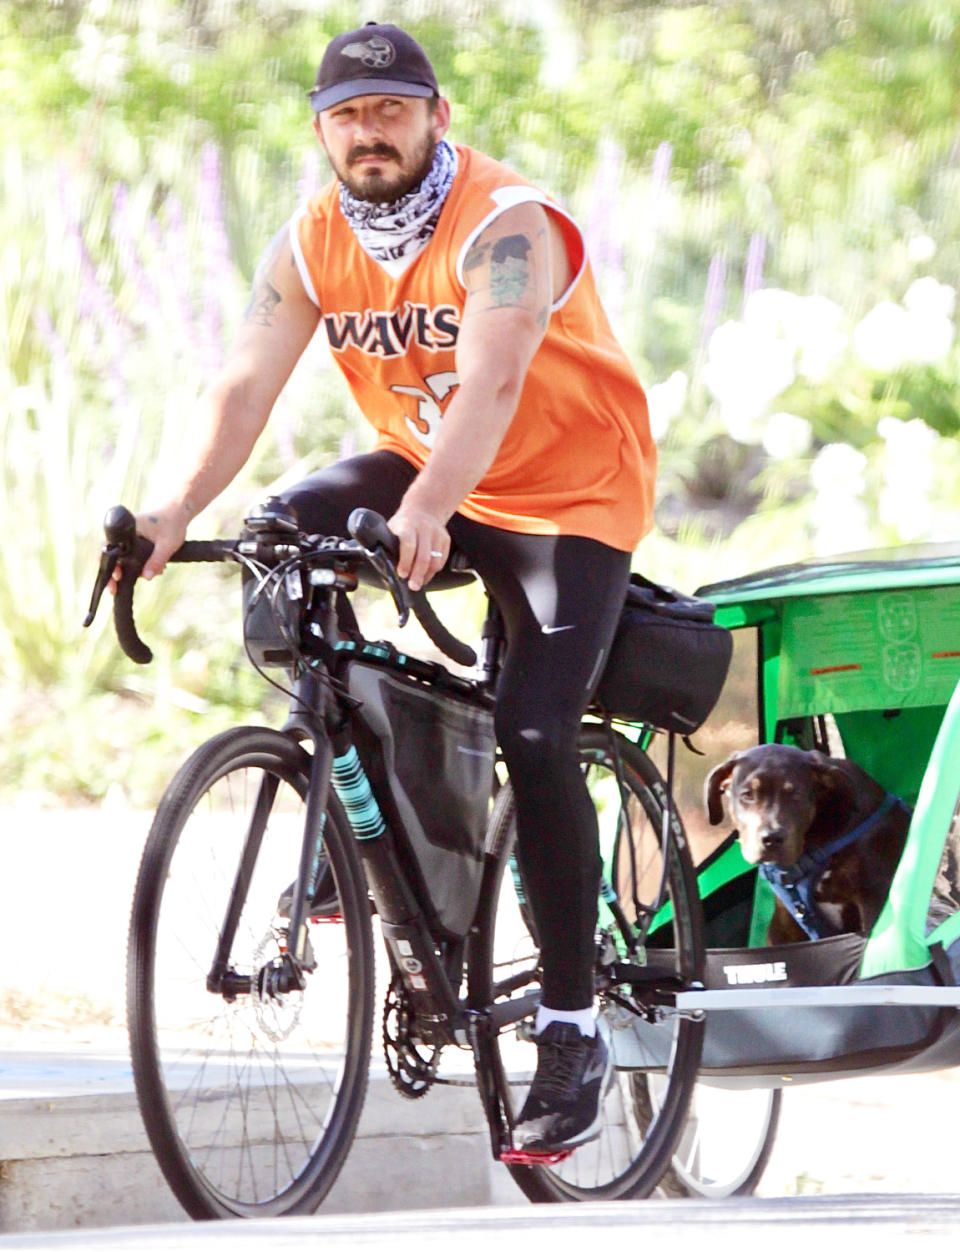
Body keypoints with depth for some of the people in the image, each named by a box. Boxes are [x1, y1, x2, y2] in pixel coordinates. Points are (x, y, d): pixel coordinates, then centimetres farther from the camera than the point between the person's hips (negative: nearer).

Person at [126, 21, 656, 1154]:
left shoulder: (506, 225, -24)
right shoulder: (310, 245, -7)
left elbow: (491, 382, -39)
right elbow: (246, 385, -17)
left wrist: (428, 510, -55)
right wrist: (180, 509, -34)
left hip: (566, 495, -6)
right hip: (419, 473, 6)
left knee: (535, 741, -18)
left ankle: (573, 1028, -8)